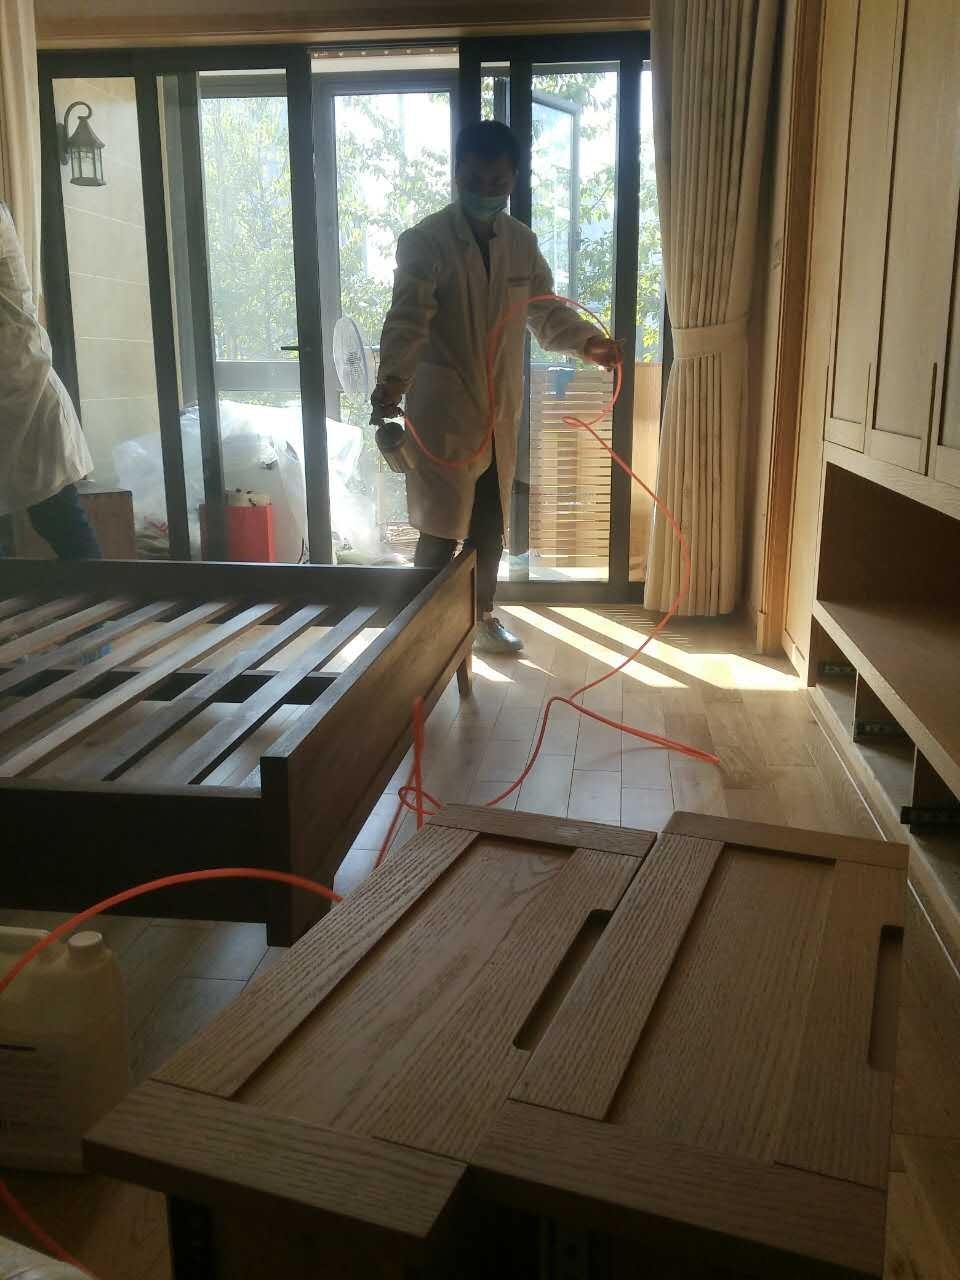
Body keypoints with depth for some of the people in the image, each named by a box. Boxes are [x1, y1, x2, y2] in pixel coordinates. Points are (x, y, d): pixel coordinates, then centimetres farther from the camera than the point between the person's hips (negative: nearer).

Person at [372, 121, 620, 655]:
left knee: (490, 528, 15)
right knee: (440, 531, 0)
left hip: (499, 413, 6)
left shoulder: (522, 242, 6)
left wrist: (589, 340, -6)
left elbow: (547, 310, 13)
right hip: (441, 414, -5)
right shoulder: (424, 241, -13)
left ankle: (483, 616, 33)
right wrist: (393, 379, -44)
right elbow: (408, 319, -25)